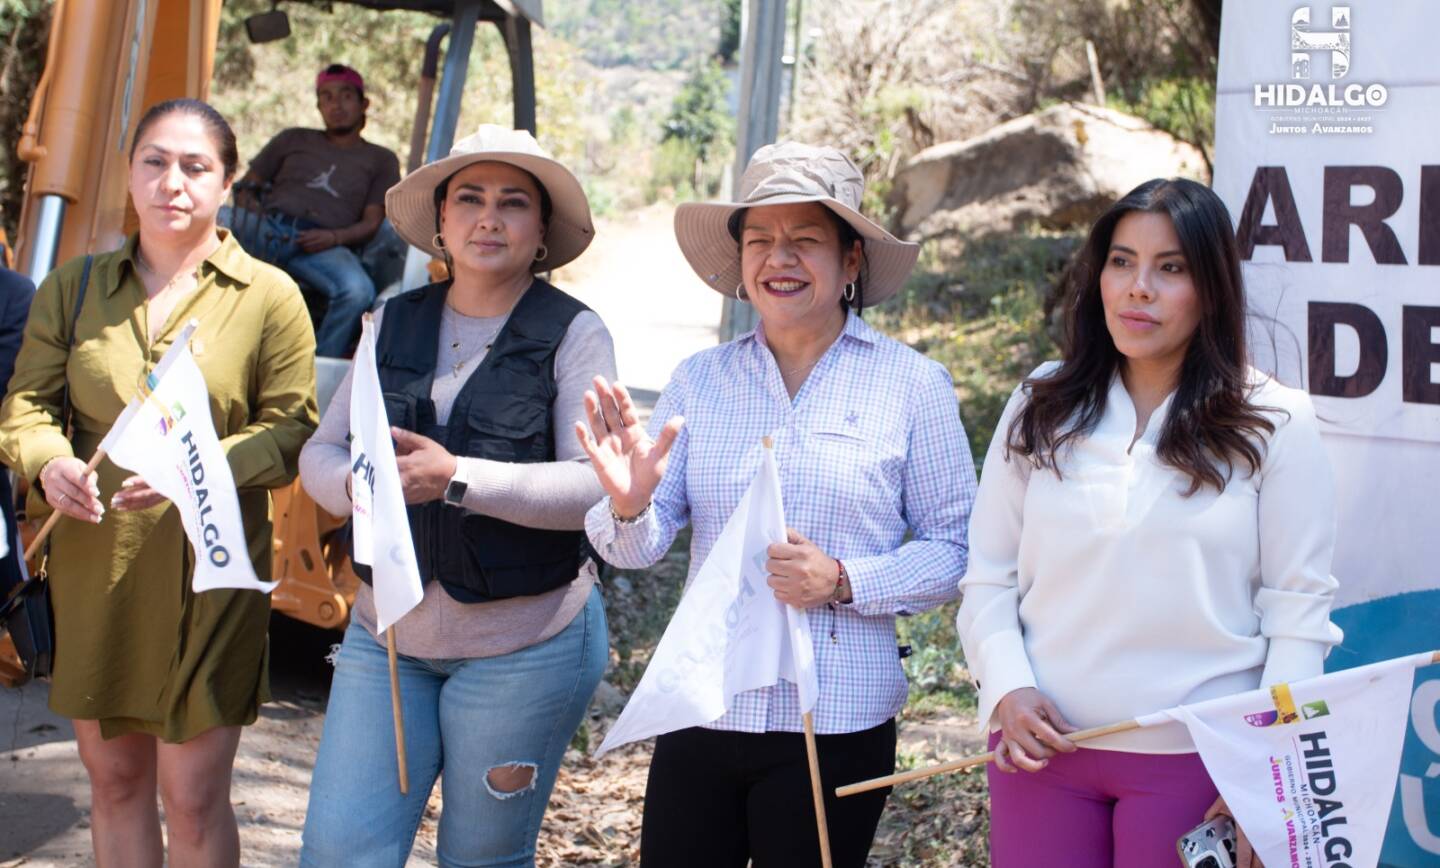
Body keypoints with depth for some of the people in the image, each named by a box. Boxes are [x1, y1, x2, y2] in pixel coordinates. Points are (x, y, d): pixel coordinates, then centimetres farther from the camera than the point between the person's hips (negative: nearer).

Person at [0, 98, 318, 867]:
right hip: (93, 568, 4)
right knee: (113, 779, 14)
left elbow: (292, 429, -6)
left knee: (194, 796, 0)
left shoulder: (269, 296, -1)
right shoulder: (74, 288, 9)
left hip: (209, 571, -3)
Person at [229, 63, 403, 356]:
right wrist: (257, 212, 0)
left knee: (358, 290, -36)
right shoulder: (293, 140, 29)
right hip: (267, 229, 2)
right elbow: (245, 187, 24)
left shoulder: (381, 160, 24)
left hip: (320, 245, -2)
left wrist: (335, 237, -10)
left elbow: (371, 222, 12)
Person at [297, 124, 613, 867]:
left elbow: (596, 484, -16)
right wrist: (357, 484, -16)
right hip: (387, 631, 4)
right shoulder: (394, 323, 7)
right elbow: (320, 451, 7)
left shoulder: (573, 333, -8)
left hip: (525, 643, -4)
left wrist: (459, 480, -26)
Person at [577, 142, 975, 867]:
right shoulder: (698, 380, 5)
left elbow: (954, 548, -2)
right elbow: (640, 549, 1)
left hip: (836, 726, -2)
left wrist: (844, 582, -17)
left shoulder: (911, 384, -1)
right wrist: (628, 506, -21)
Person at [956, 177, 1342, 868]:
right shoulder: (1040, 410, 6)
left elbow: (1298, 610, -3)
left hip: (1195, 757, -2)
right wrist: (1007, 690, -9)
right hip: (1042, 747, 2)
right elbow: (988, 581, 7)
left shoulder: (1275, 425, -1)